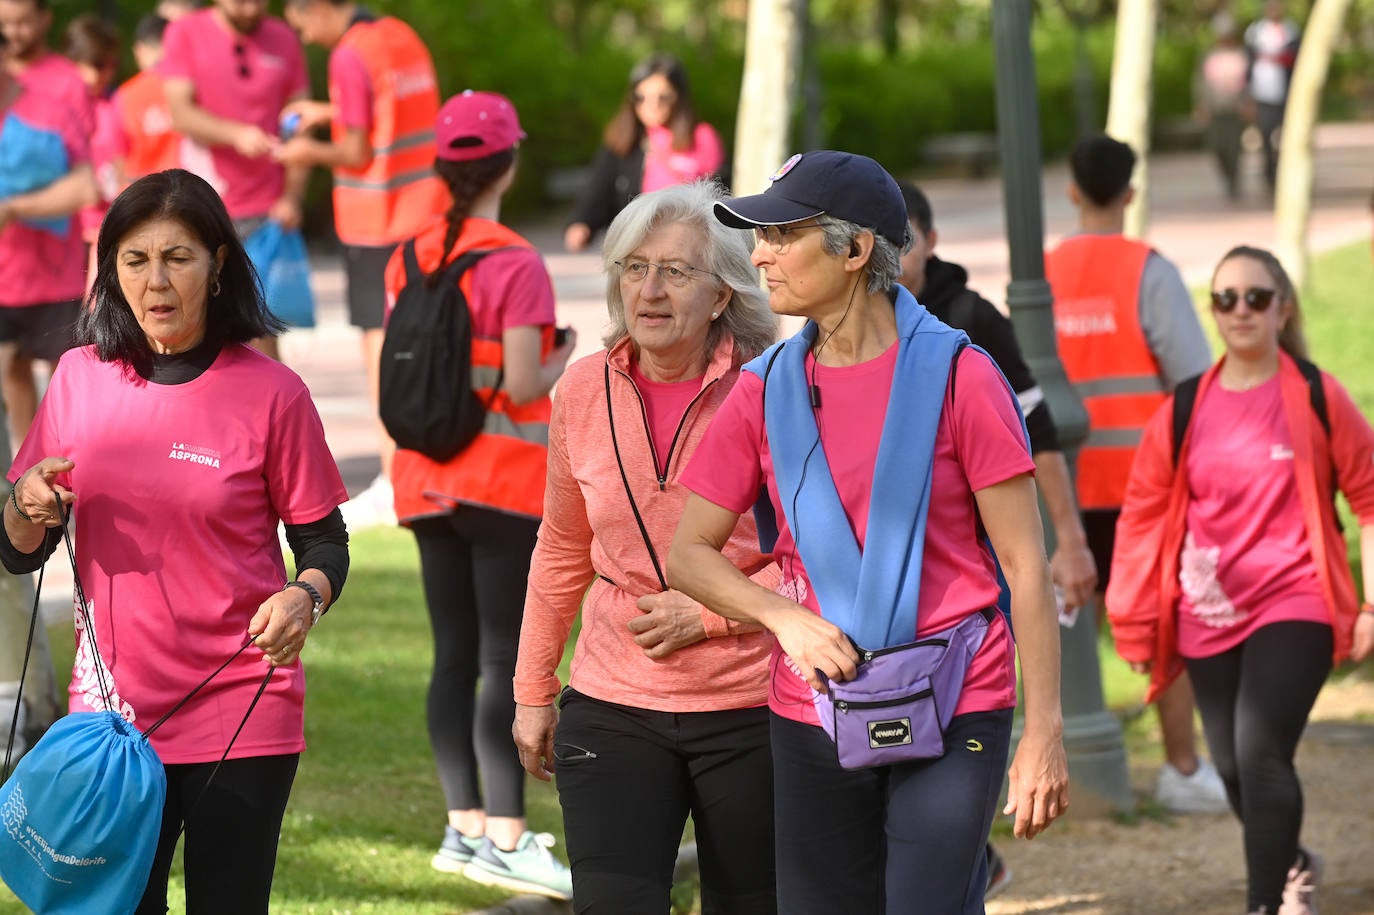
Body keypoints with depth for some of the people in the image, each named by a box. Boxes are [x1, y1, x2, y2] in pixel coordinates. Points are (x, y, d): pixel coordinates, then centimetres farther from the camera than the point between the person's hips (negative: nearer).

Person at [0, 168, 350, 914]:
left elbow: (324, 544, 1)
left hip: (240, 716, -2)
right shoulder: (81, 380, 4)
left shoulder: (270, 392, -4)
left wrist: (305, 598, -20)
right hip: (111, 713, 2)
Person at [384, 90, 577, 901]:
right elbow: (523, 385, -19)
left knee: (455, 657, 12)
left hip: (429, 485, 6)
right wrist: (564, 355, 0)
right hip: (505, 485, -6)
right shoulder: (516, 265, -15)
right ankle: (506, 838, -5)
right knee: (507, 661, -4)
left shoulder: (411, 258, 5)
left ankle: (467, 824, 17)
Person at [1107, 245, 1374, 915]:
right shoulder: (1185, 412, 4)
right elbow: (1144, 513, 10)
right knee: (1233, 768, 11)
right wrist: (1136, 625, 7)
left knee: (1260, 753, -20)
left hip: (1293, 608, -4)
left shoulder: (1317, 400, -4)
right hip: (1208, 619, 4)